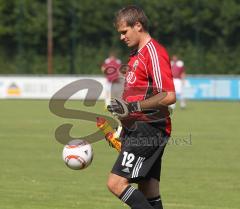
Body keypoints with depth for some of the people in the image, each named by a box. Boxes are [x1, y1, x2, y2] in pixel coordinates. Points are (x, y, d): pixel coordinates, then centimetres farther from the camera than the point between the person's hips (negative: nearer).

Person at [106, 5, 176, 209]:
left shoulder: (154, 52, -13)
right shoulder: (136, 54, 18)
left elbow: (169, 96, -21)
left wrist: (133, 107, -25)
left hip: (148, 132, -10)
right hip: (137, 131, 10)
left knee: (116, 183, -16)